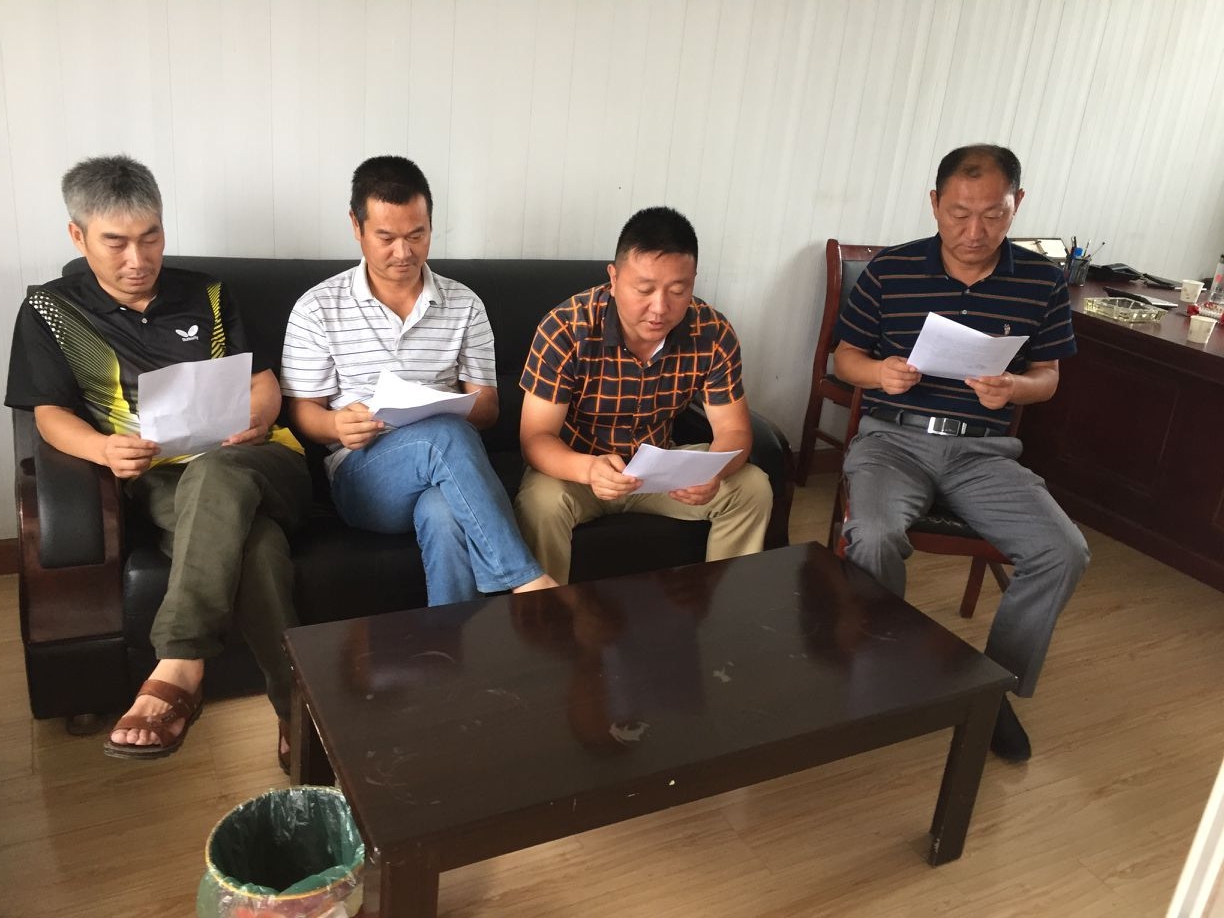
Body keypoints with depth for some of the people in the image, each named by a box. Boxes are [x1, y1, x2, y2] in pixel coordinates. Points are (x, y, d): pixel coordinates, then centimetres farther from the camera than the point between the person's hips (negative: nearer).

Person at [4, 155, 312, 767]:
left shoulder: (206, 296, 20)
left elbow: (264, 382, 18)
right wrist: (104, 449, -15)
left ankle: (178, 670, -40)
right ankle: (300, 707, -37)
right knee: (251, 544, -37)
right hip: (160, 481, -1)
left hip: (253, 462, 2)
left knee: (213, 476, -39)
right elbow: (50, 413, 8)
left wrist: (258, 414, -8)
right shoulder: (50, 311, 15)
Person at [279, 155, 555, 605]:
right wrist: (337, 426, -18)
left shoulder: (465, 305, 10)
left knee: (444, 516, -38)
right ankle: (528, 585, -36)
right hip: (360, 475, -1)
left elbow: (486, 407, 10)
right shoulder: (317, 308, 4)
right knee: (445, 435, -36)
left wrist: (447, 412, -15)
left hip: (444, 468, 2)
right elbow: (302, 411, 6)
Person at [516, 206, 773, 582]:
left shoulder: (712, 333, -16)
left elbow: (733, 429, -11)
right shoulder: (566, 329, -26)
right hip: (576, 467, -3)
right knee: (541, 504, -34)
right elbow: (535, 437, -25)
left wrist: (713, 471, -36)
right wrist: (588, 469, -47)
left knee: (753, 489, -13)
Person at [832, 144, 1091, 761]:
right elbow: (845, 356, 6)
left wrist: (1015, 387, -14)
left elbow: (1047, 377, 10)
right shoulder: (889, 271, -1)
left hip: (984, 449, 2)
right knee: (875, 538, -31)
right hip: (893, 436, -2)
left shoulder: (1042, 283, 3)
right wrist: (879, 373, -17)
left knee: (1064, 553, -17)